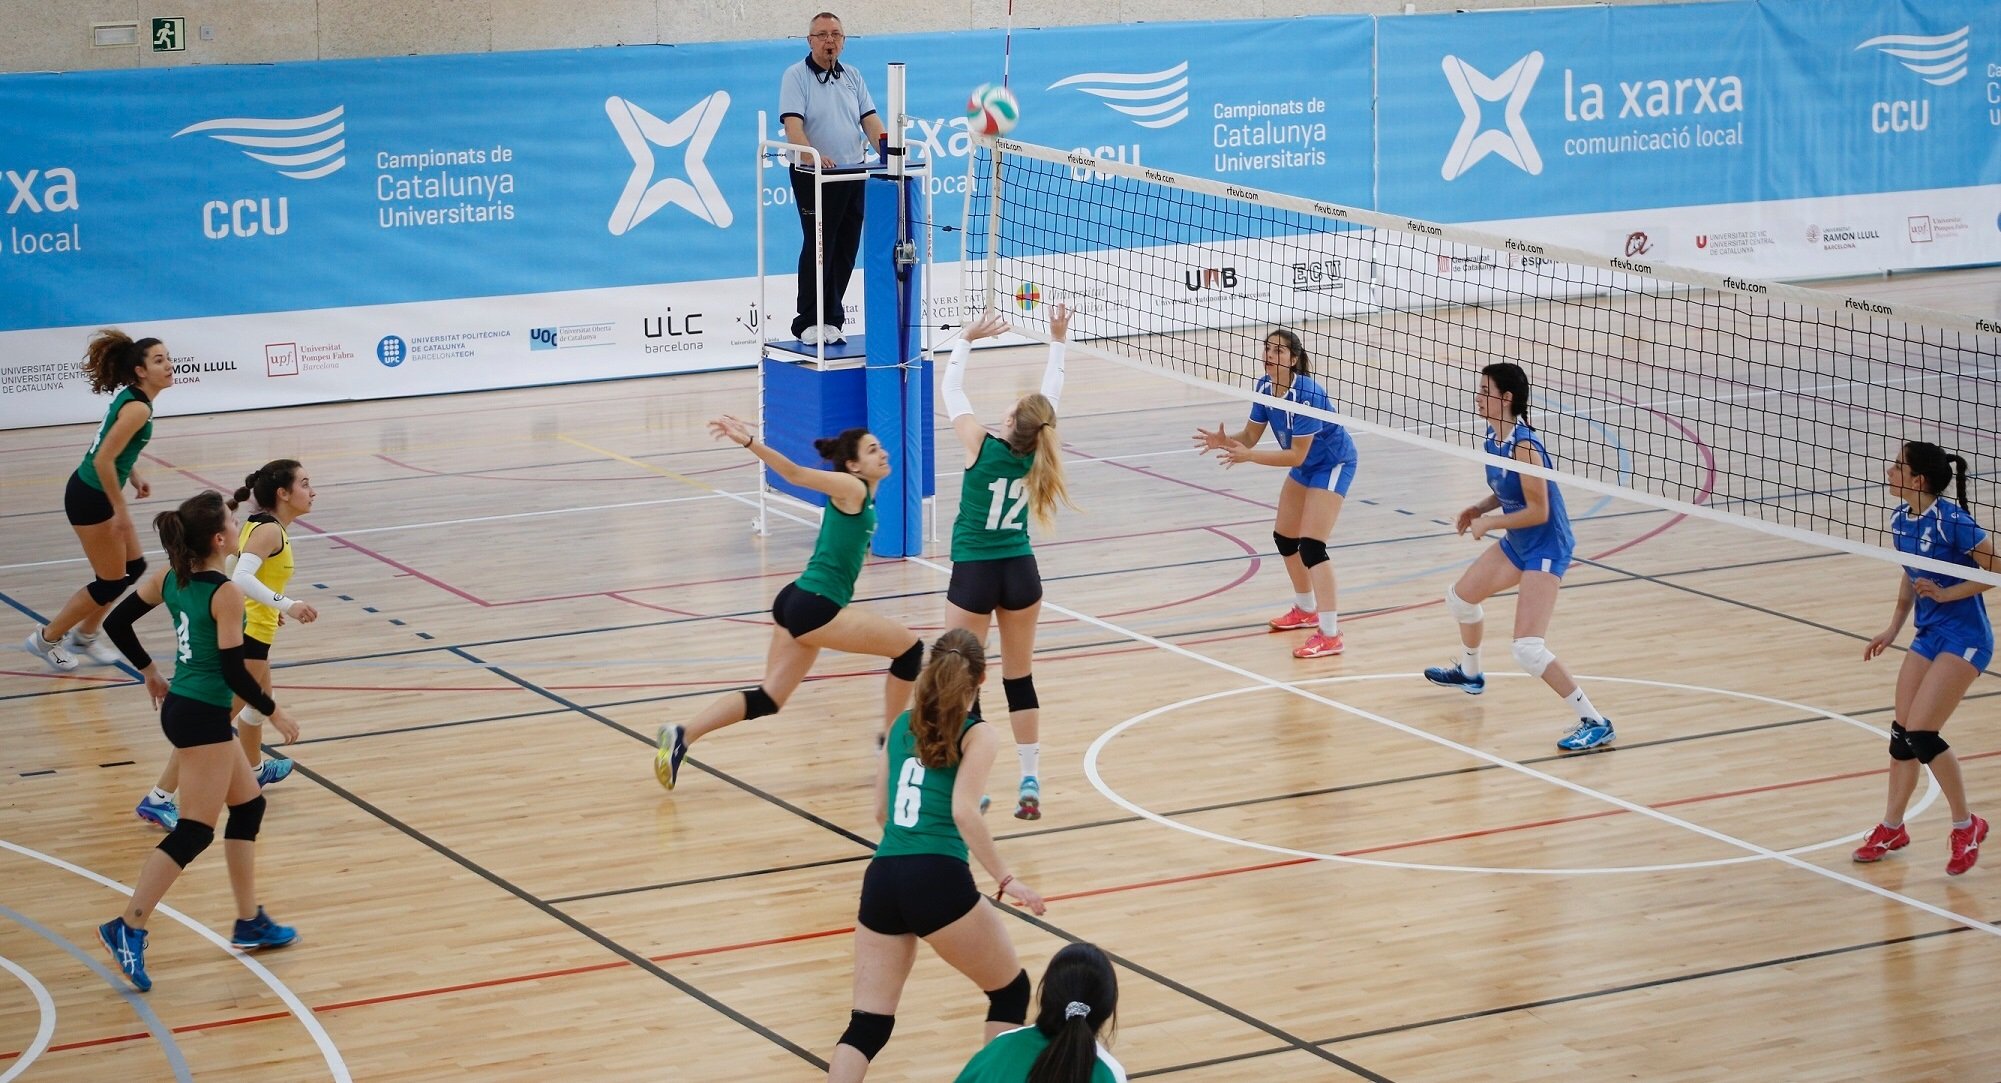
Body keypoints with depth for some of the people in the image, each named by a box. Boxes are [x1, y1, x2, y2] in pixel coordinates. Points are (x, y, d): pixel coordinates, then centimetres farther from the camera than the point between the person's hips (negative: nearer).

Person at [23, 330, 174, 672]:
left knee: (134, 567, 16)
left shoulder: (131, 396, 5)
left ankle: (84, 636, 31)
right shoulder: (137, 408, -24)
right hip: (91, 499, -9)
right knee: (111, 582, 2)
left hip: (99, 494, 9)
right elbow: (103, 460, -28)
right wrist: (120, 509, -21)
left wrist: (134, 476, 10)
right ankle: (46, 639, 17)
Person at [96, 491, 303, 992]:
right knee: (194, 832, -5)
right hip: (203, 718, -9)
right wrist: (274, 712, -6)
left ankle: (249, 922, 26)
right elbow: (234, 671, -19)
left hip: (180, 705, 9)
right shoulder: (226, 594, -19)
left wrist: (149, 671, 22)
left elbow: (116, 623, 9)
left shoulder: (169, 578, 3)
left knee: (248, 804, 20)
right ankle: (129, 928, -10)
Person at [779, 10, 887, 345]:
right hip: (814, 178, -6)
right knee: (817, 249, -6)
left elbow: (870, 119, 8)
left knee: (845, 251, 6)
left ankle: (830, 319, 14)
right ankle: (808, 323, 0)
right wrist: (812, 154, -33)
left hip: (853, 176, 6)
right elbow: (792, 124, -16)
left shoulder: (852, 77, 14)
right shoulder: (796, 76, -4)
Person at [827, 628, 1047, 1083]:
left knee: (868, 1022, 7)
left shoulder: (902, 725, 17)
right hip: (939, 881, -5)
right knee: (1010, 991, 17)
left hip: (881, 879, 5)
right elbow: (964, 812, -13)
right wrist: (1005, 880, -8)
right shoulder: (977, 735, 1)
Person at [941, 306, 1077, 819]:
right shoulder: (1037, 455, -5)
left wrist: (967, 339, 11)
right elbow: (1051, 396, 10)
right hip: (1020, 572, 4)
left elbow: (951, 389, 0)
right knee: (1021, 680, 12)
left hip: (974, 575, -4)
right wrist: (1057, 340, 19)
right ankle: (1030, 784, 12)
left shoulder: (981, 446, -14)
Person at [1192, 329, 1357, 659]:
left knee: (1311, 545, -19)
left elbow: (1296, 456, -32)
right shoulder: (1265, 387, -9)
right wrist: (1225, 441, -28)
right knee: (1284, 538, 18)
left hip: (1333, 464, -9)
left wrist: (1249, 456, -39)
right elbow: (1250, 436, -7)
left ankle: (1330, 635, -19)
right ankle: (1306, 610, 40)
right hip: (1305, 466, 9)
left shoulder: (1307, 394, -33)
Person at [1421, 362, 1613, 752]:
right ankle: (1469, 673, 57)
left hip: (1545, 548, -10)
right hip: (1517, 544, 10)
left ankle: (1594, 723, -13)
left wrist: (1488, 522, -15)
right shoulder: (1493, 436, 1)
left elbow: (1538, 511, -24)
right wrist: (1479, 509, 1)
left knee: (1528, 650, -20)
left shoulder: (1524, 446, -26)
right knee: (1460, 598, 29)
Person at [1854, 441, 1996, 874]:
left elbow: (1996, 570, -17)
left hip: (1964, 639, -8)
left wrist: (1945, 594, -21)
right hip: (1928, 636, 8)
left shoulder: (1951, 521, -21)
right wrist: (1893, 629, 14)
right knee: (1901, 732, 8)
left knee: (1920, 733, -13)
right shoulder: (1901, 519, 3)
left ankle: (1966, 826, 4)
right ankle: (1892, 828, 23)